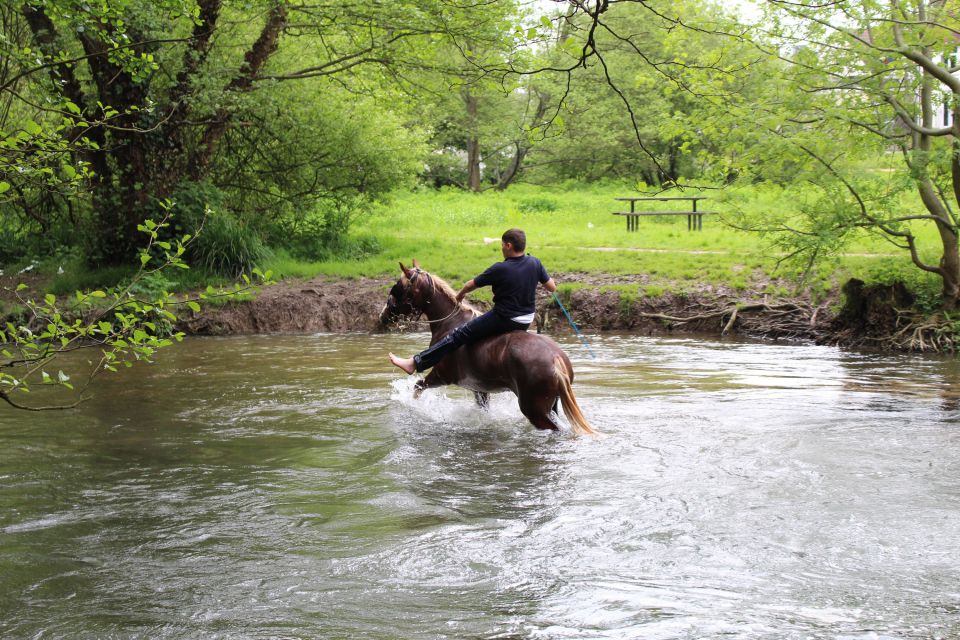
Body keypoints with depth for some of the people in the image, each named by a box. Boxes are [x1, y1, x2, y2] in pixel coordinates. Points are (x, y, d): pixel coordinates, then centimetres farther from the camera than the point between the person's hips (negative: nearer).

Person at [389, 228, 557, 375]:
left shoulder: (500, 269, -18)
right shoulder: (535, 263, -5)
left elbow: (472, 285, -6)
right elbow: (552, 288, 5)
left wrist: (460, 294, 15)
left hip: (503, 319, -7)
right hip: (526, 321, 7)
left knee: (458, 335, -3)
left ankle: (415, 363, -5)